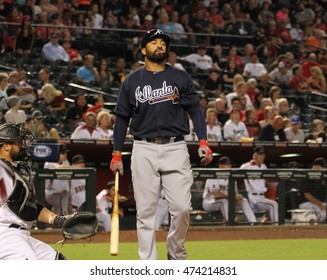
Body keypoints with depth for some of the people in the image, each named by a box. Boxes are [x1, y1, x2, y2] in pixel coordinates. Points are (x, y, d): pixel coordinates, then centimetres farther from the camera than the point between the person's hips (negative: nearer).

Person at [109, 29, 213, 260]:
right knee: (145, 211, -1)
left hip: (175, 148, 0)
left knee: (182, 208, -8)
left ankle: (176, 254, 15)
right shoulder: (132, 81, 10)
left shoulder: (181, 77, 9)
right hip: (144, 150, 0)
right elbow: (122, 118, 12)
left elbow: (195, 109, 5)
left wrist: (203, 141, -8)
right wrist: (116, 154, 6)